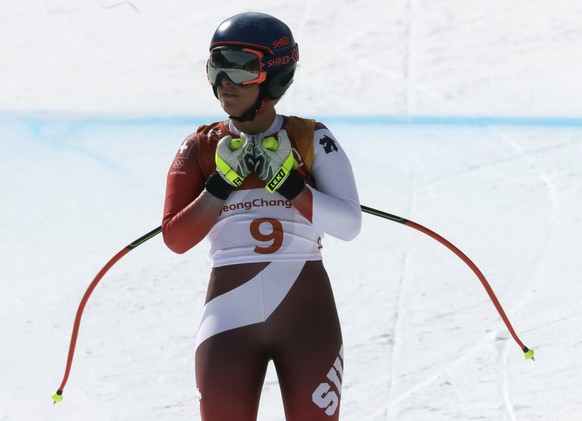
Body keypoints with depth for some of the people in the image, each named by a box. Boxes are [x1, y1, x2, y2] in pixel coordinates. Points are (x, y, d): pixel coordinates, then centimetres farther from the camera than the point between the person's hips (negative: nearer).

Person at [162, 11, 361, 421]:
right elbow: (176, 238, -4)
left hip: (307, 316, -1)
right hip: (231, 314, 1)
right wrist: (223, 183, -12)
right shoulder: (201, 149, 6)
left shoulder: (311, 140, 3)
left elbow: (348, 224, -8)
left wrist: (286, 181, -15)